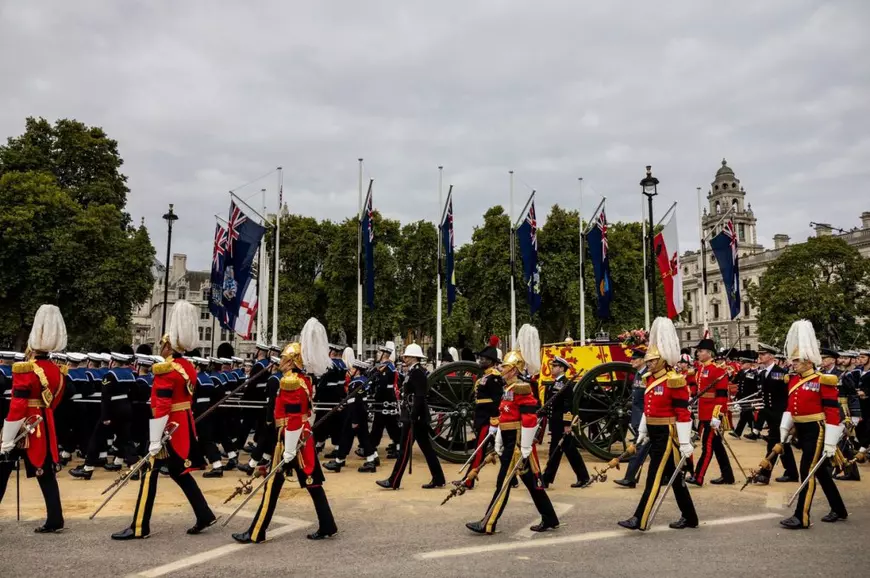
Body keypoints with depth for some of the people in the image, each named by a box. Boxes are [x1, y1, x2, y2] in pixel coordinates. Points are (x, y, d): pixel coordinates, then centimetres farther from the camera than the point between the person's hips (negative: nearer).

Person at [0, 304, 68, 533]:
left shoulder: (24, 370, -17)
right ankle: (54, 520, 8)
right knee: (46, 474, 8)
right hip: (44, 428, 6)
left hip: (22, 429, -6)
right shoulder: (57, 371, 4)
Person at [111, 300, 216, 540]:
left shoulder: (166, 370, -17)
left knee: (150, 472, 1)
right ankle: (205, 515, 16)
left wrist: (155, 442, -21)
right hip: (184, 425, 9)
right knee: (179, 471, 16)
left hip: (169, 428, -9)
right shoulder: (189, 367, 9)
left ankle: (139, 527, 8)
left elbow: (161, 409, -22)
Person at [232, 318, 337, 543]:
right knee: (312, 482, 11)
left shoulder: (290, 382, -17)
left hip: (292, 440, -9)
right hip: (304, 438, 9)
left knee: (273, 484, 0)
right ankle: (327, 526, 15)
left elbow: (293, 420, -22)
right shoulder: (303, 380, 10)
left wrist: (289, 451, -20)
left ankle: (256, 533, 9)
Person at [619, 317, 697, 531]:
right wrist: (642, 431, 20)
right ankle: (689, 517, 27)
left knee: (655, 477, -5)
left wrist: (685, 442, -18)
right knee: (674, 477, 15)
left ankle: (640, 520, -1)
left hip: (667, 435, -9)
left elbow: (683, 413, -17)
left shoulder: (674, 381, -16)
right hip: (654, 434, 9)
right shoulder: (651, 379, 10)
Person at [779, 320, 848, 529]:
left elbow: (833, 412, -15)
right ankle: (839, 510, 32)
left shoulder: (823, 381, -14)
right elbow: (790, 406, 16)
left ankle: (802, 518, -3)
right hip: (801, 430, 8)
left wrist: (830, 443, -17)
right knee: (820, 471, 17)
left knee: (807, 471, -8)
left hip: (816, 430, -8)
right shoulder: (793, 380, 7)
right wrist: (784, 429, 11)